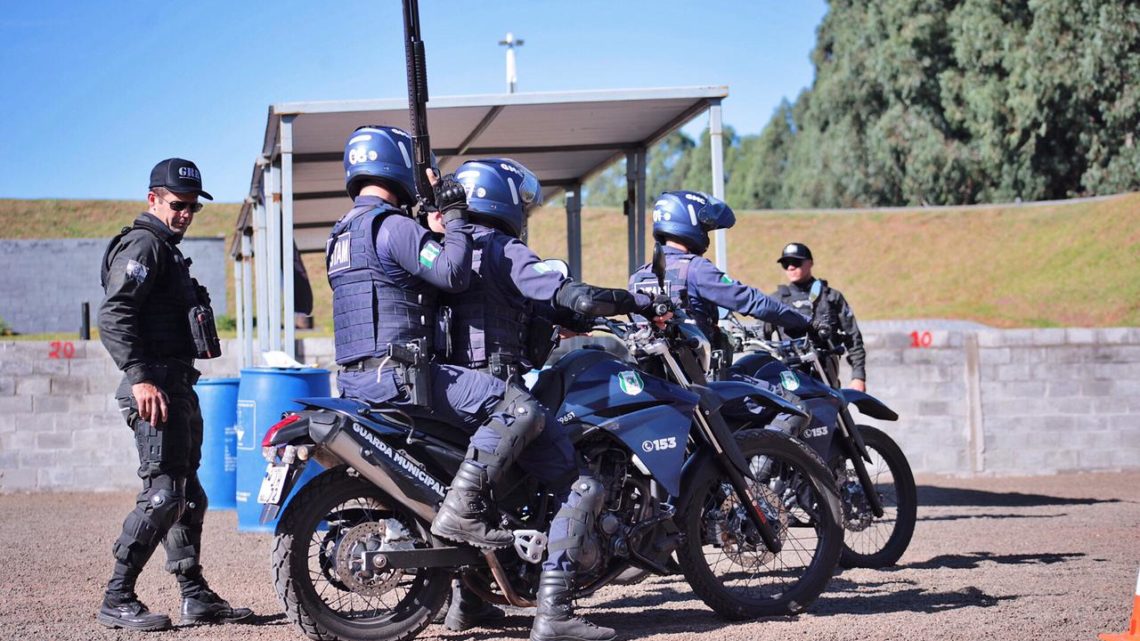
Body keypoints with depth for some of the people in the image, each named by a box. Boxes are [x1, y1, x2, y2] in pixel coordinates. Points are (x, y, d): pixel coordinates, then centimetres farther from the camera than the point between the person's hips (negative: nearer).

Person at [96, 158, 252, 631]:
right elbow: (113, 317, -20)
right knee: (163, 494, -14)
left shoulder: (167, 252, 24)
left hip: (178, 386, 11)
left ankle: (196, 596, 16)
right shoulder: (143, 245, -8)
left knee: (188, 496, 12)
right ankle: (117, 600, -11)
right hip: (156, 386, -11)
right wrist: (139, 377, -28)